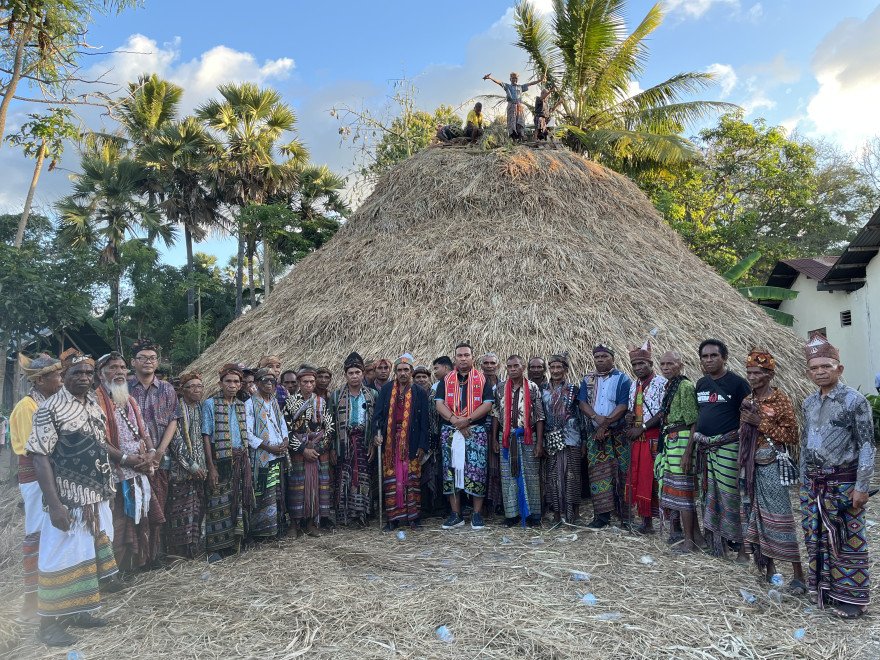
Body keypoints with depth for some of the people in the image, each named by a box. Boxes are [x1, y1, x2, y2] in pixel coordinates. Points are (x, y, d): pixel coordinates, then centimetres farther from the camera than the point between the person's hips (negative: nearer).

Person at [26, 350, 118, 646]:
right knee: (62, 558, 3)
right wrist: (54, 504, -22)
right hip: (69, 498, -7)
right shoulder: (50, 408, -15)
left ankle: (76, 611, 31)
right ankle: (50, 623, 19)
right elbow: (40, 457, -17)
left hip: (97, 495, 7)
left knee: (88, 554, 16)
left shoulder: (94, 403, 7)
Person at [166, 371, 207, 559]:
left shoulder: (201, 408, 11)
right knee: (182, 510, -2)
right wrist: (191, 464, -15)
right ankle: (182, 550, 8)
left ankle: (195, 547, 20)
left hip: (199, 468, 6)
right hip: (182, 469, -6)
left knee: (197, 508, 10)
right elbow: (175, 440, -13)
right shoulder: (177, 408, -8)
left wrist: (204, 465, 10)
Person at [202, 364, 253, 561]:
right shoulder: (210, 404, -5)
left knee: (238, 501, 10)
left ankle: (234, 543, 23)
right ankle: (214, 548, 9)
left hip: (240, 460, 5)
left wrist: (245, 462, 7)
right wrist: (211, 467, -14)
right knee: (219, 503, -2)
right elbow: (206, 437, -8)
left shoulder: (241, 405, 11)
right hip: (221, 460, -5)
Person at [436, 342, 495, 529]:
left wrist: (467, 420, -16)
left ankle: (477, 514, 9)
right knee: (451, 470, 4)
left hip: (476, 431, -2)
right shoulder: (446, 380, 10)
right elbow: (439, 404, 0)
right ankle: (455, 515, 14)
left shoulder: (482, 380, 5)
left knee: (476, 471, -2)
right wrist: (455, 421, -15)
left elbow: (487, 404, -5)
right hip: (450, 432, 2)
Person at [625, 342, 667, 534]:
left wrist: (641, 428, -15)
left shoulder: (661, 383, -7)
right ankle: (645, 520, 19)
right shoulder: (634, 385, 15)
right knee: (638, 477, 9)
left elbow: (664, 412, -14)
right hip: (636, 438, 7)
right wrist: (630, 418, 2)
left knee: (653, 477, -6)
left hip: (654, 437, -7)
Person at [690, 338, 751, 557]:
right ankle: (714, 540, 23)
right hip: (704, 448, 6)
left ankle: (741, 545, 7)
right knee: (710, 495, 12)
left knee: (731, 496, -5)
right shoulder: (701, 384, 12)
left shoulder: (737, 383, -5)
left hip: (728, 447, -6)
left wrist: (743, 447, -16)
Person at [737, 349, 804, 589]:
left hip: (771, 466, -6)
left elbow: (792, 435, -11)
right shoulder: (748, 401, 10)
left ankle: (799, 575, 6)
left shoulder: (780, 400, -8)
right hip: (750, 466, 6)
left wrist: (762, 423, -17)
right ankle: (769, 567, 22)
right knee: (755, 514, 10)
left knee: (778, 517, -4)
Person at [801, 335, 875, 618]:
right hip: (813, 483, 6)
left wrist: (862, 486, -14)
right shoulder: (808, 403, 8)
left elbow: (866, 445, -10)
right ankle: (823, 586, 27)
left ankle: (851, 596, 16)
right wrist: (803, 481, 15)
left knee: (847, 540, 3)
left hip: (843, 483, -6)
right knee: (816, 537, 13)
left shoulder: (854, 400, -9)